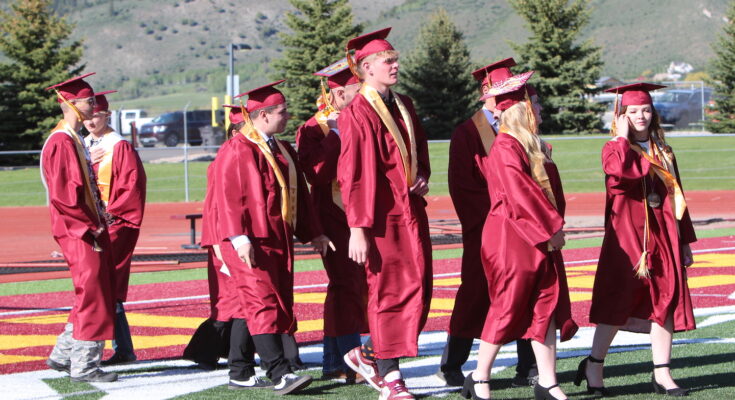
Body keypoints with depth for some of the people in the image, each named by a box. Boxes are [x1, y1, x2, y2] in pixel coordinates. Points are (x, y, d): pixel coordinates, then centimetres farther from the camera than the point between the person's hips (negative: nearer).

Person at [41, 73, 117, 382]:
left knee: (92, 297, 15)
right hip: (79, 234, -10)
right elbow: (61, 196, -21)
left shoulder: (75, 140, 15)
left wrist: (97, 222, 13)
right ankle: (83, 367, 3)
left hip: (90, 229, 10)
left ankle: (63, 356, 23)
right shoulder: (61, 143, -16)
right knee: (92, 298, -4)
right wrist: (88, 227, -18)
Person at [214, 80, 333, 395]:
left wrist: (313, 233, 21)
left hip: (279, 240, 9)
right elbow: (228, 196, -16)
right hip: (250, 242, -9)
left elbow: (299, 194, 23)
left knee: (280, 305, 8)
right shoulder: (237, 151, -9)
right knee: (263, 304, -15)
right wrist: (239, 238, -24)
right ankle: (280, 374, -23)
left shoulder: (282, 151, 18)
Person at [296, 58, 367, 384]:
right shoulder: (313, 130, -8)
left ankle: (333, 363, 19)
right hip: (335, 219, -7)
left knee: (350, 287, 11)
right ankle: (352, 365, -8)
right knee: (346, 287, -9)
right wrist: (336, 134, -22)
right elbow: (317, 173, -22)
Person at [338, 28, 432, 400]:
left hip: (411, 211, 8)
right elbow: (353, 175, -15)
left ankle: (370, 355, 23)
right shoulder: (358, 114, -12)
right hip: (383, 215, -8)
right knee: (388, 292, -3)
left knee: (417, 289, 8)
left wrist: (421, 177, 3)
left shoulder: (403, 105, 12)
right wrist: (358, 229, -19)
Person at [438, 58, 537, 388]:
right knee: (475, 296, 0)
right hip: (485, 230, -5)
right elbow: (461, 186, -6)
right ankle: (451, 367, 11)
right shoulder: (466, 133, -2)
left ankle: (529, 368, 7)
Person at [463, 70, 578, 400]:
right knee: (508, 308, -3)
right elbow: (519, 194, -19)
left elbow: (550, 191, 19)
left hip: (539, 240, 9)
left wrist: (555, 224, 5)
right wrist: (551, 227, -17)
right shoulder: (506, 147, -13)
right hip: (511, 240, -9)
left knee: (547, 308, 4)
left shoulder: (533, 147, 17)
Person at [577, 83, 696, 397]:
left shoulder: (663, 152, 14)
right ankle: (594, 366, 10)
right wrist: (623, 138, -13)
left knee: (665, 301, 1)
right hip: (626, 237, -5)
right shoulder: (615, 149, -1)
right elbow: (621, 172, -26)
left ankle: (661, 373, 5)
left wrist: (684, 241, 12)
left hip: (662, 236, 5)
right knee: (617, 304, -2)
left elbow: (676, 198, 15)